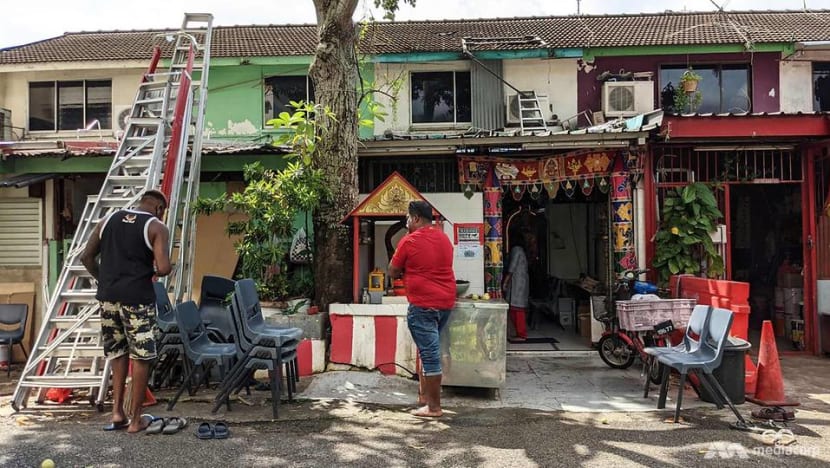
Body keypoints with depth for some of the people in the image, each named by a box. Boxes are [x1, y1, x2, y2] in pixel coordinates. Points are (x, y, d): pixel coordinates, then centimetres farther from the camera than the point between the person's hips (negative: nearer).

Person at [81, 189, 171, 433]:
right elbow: (163, 268, -15)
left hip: (108, 297, 5)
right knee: (141, 358, 7)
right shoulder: (157, 227, -4)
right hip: (137, 298, -5)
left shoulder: (109, 220, 12)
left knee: (118, 353, 19)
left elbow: (86, 257, 12)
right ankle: (135, 419, 13)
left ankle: (117, 412, 19)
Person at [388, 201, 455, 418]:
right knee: (429, 349, 19)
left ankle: (434, 407, 2)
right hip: (445, 302, 7)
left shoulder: (409, 241, -10)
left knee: (429, 353, -4)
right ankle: (424, 395, 27)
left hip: (422, 304, -7)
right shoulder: (445, 239, 10)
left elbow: (393, 272, -2)